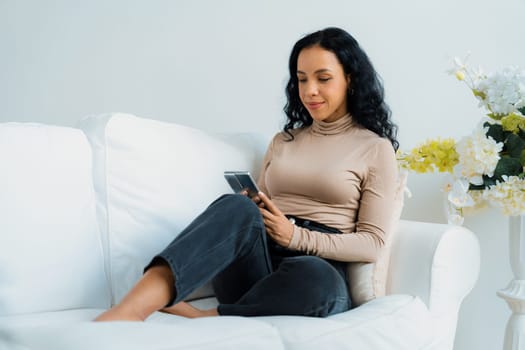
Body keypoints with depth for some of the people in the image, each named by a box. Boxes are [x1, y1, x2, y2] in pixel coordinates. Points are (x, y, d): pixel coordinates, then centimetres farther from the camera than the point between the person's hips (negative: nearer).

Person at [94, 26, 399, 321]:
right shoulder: (282, 141, 23)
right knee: (238, 208, -33)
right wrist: (249, 213, -3)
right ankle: (132, 308, -50)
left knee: (314, 277, -41)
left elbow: (373, 243, 1)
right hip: (258, 260, 3)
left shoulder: (376, 149, 9)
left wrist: (297, 237, -13)